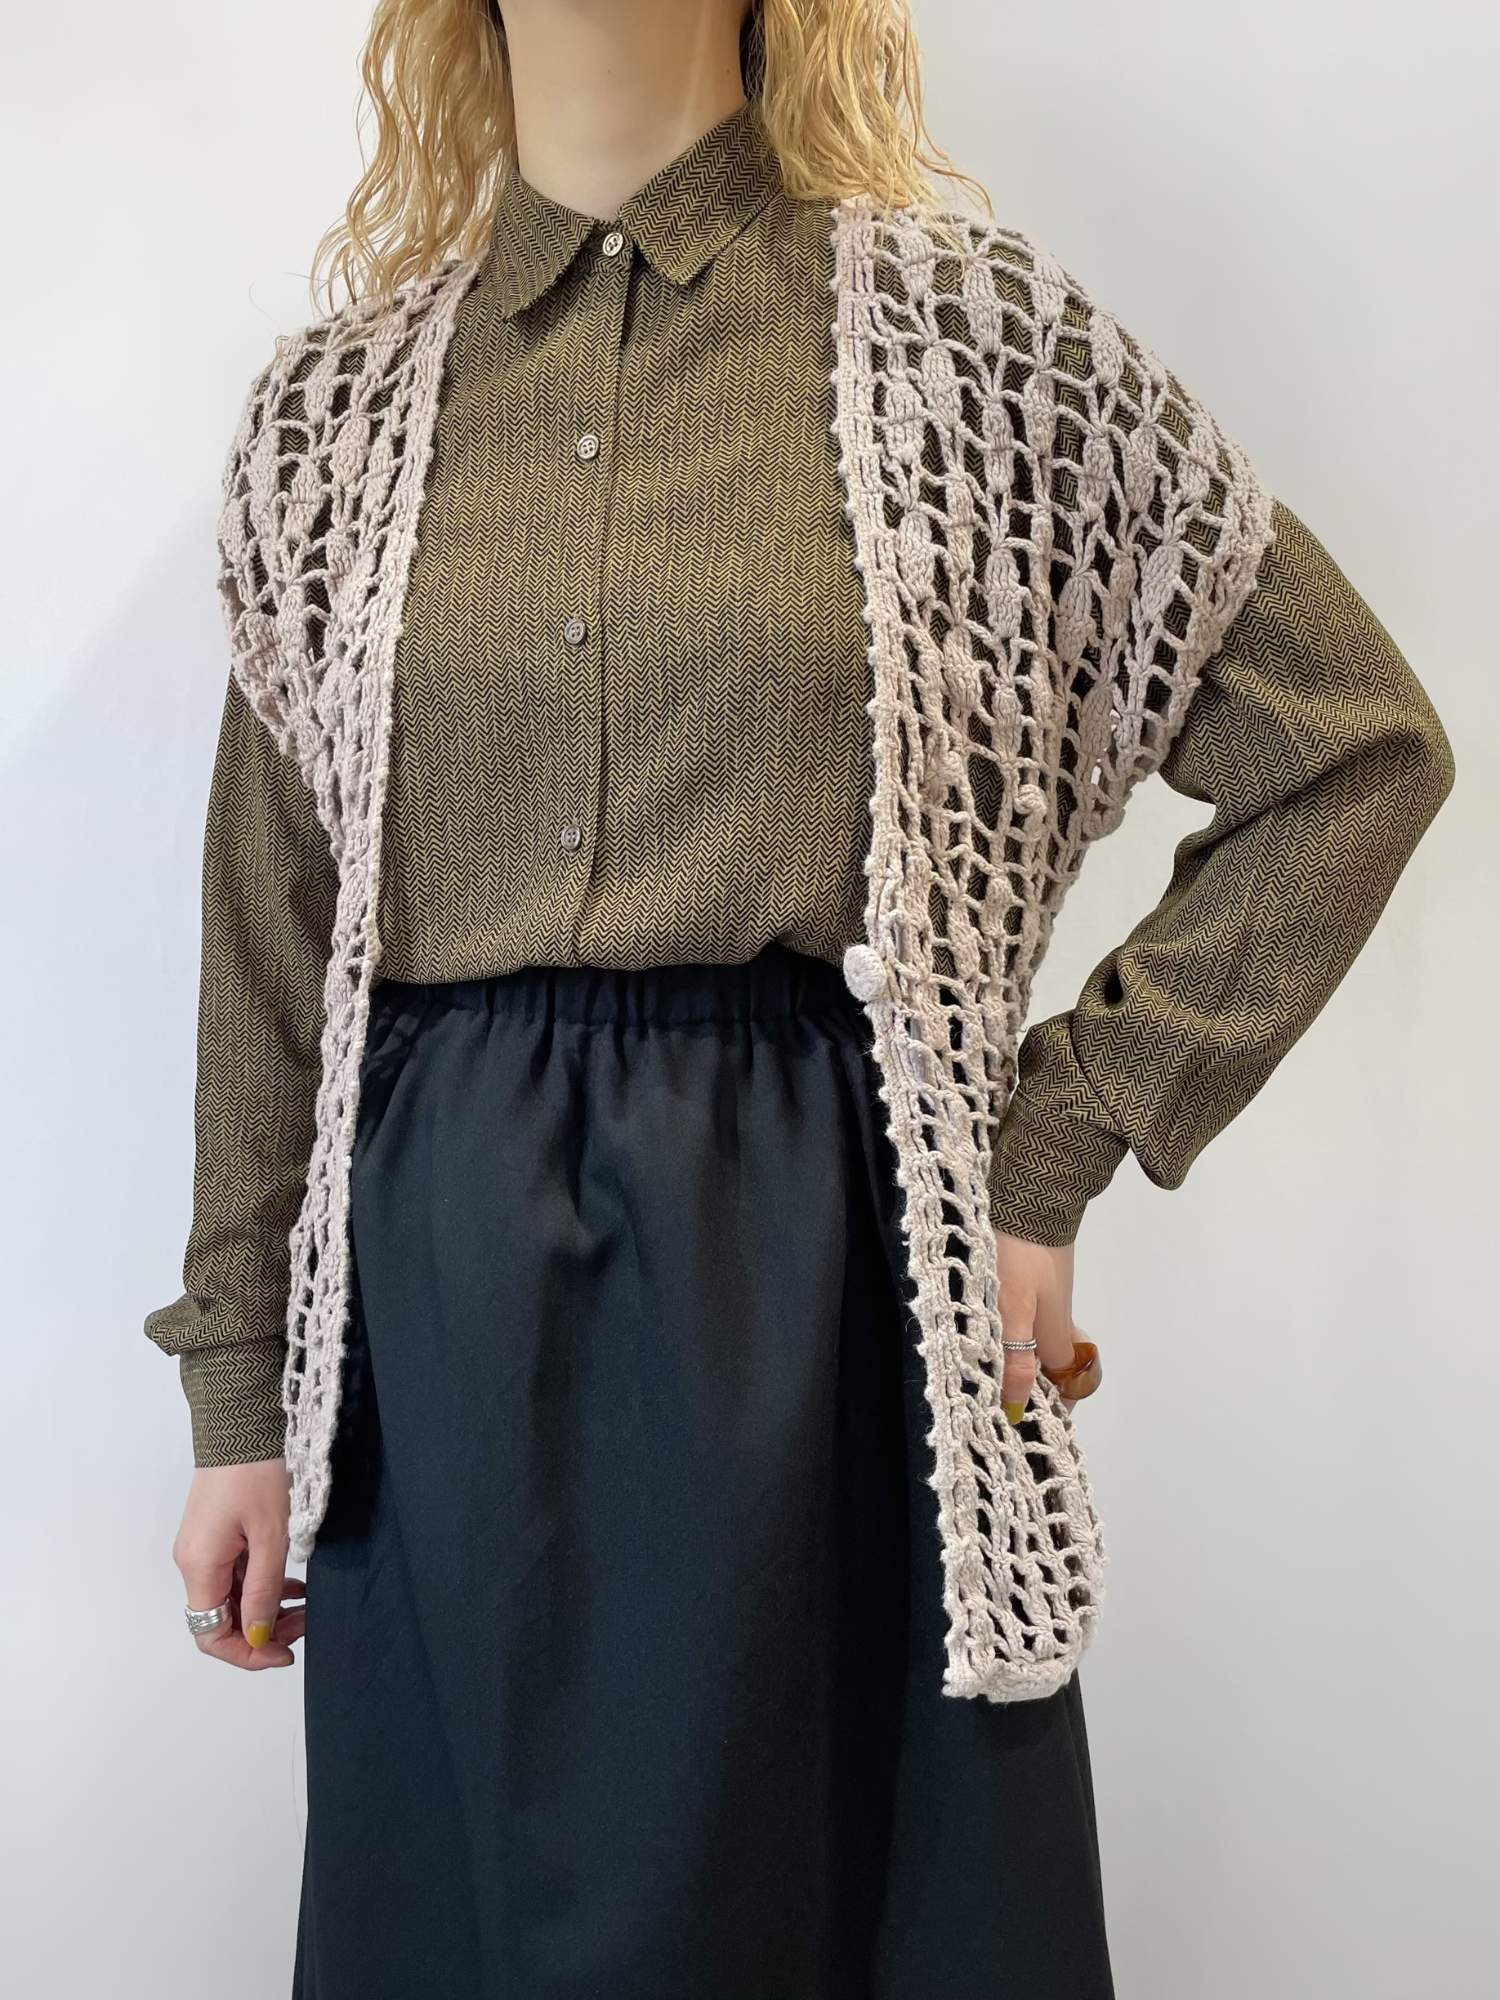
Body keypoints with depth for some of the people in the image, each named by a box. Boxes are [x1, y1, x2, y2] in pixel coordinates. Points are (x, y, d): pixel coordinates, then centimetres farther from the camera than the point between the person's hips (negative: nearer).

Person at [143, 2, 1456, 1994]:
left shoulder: (978, 334, 0)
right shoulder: (334, 407, 9)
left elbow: (1357, 743, 2)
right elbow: (267, 948, 10)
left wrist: (1058, 1144, -3)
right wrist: (242, 1397, 10)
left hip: (828, 1261, -2)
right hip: (445, 1288, 3)